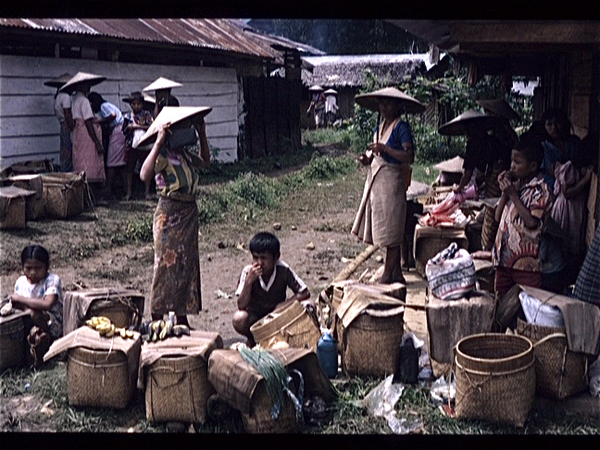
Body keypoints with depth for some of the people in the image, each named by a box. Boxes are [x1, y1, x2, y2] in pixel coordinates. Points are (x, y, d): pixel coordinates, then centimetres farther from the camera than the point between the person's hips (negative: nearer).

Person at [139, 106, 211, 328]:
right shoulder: (162, 155, -14)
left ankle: (182, 319, 23)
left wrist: (202, 135, 19)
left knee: (187, 264, 12)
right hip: (169, 214, -8)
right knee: (167, 266, -4)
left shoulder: (184, 154, 9)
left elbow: (205, 162, 29)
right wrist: (158, 143, -34)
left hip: (189, 212, 8)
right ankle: (158, 320, 6)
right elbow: (145, 175, -33)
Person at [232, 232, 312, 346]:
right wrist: (249, 281, -37)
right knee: (239, 318, -35)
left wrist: (284, 305, -24)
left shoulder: (284, 270, -19)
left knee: (308, 305, -22)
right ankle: (253, 339, 1)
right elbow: (241, 306, -25)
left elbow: (305, 293, -13)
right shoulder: (248, 272, -20)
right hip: (255, 317, -1)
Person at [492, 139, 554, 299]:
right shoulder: (514, 184, 12)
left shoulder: (540, 190, -8)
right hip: (504, 258, 7)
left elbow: (532, 222, -20)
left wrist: (512, 194, -15)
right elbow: (498, 217, 13)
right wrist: (505, 192, -1)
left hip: (525, 262, -7)